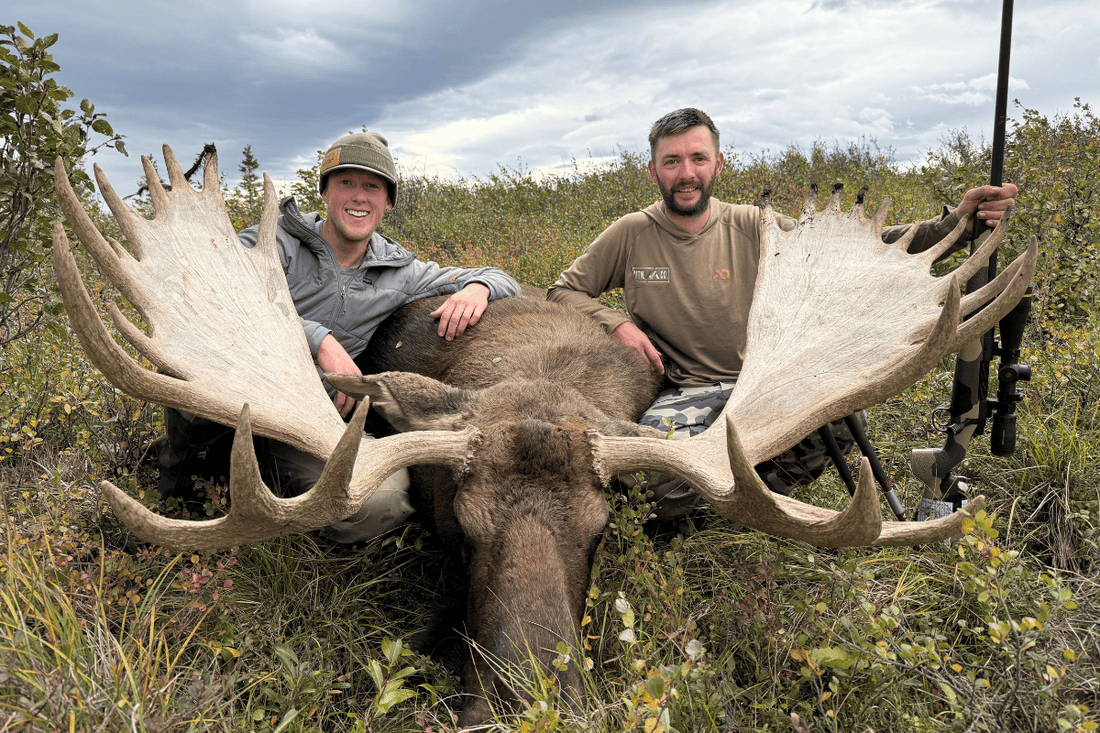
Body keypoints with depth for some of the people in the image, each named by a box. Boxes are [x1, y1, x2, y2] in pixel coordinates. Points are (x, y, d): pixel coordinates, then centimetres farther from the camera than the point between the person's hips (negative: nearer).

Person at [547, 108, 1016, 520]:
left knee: (845, 415, -28)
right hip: (685, 395, -1)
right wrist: (617, 323, -12)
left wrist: (956, 220, -15)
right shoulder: (630, 234, -1)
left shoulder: (754, 228, 0)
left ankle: (766, 486, 2)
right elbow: (563, 290, 7)